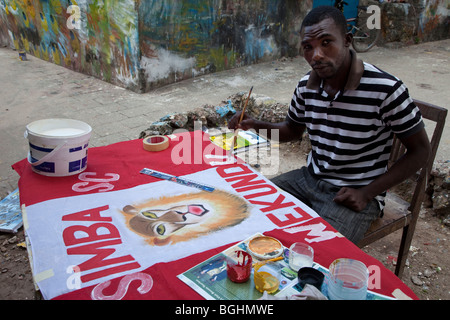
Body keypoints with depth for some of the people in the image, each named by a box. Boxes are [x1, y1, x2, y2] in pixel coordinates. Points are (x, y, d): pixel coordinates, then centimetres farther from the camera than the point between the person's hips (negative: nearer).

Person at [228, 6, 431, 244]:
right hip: (310, 178, 6)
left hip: (355, 194, -5)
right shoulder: (306, 86, -3)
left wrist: (367, 193, -16)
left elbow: (420, 150, -10)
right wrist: (256, 125, -4)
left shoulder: (385, 89, -20)